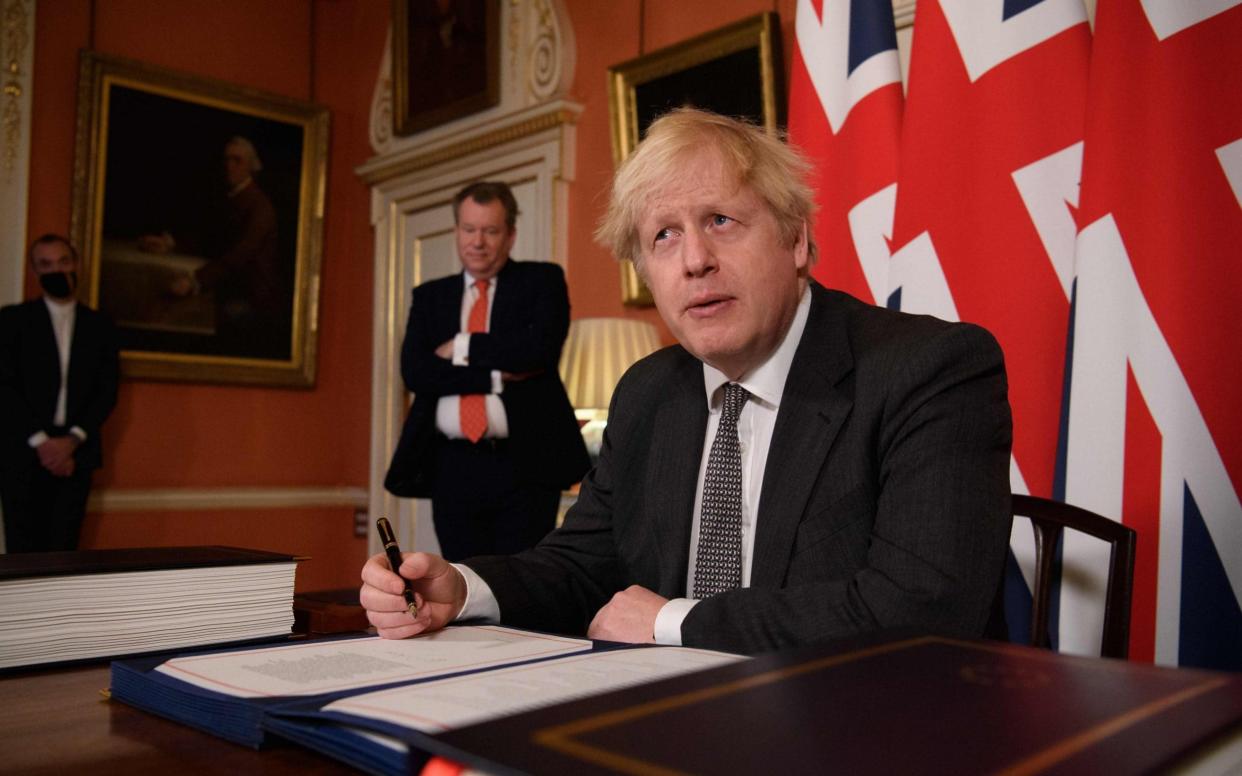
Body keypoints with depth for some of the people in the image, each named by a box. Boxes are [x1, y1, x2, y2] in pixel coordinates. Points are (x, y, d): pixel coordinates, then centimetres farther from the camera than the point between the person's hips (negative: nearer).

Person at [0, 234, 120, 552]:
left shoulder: (99, 325, 11)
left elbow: (107, 391, 6)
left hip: (75, 454, 1)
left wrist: (72, 440, -7)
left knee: (63, 552, -1)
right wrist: (40, 442, -10)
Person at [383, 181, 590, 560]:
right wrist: (497, 376, -11)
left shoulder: (542, 281, 6)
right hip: (453, 468, 3)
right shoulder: (430, 296, 14)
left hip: (525, 466, -3)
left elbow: (541, 347, -13)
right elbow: (414, 371, -2)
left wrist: (462, 348, -5)